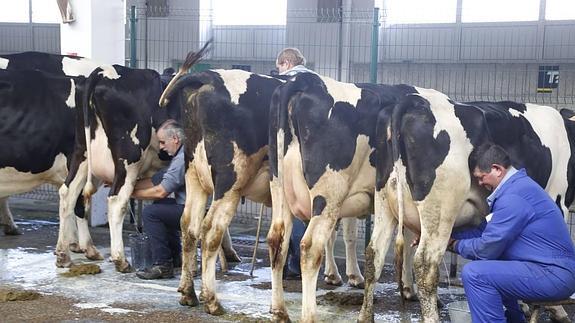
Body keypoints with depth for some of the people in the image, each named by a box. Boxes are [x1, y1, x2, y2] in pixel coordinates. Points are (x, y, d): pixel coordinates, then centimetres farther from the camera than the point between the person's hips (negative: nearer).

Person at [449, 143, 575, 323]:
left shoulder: (513, 197, -19)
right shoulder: (517, 185, 13)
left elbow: (486, 249, -16)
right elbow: (486, 230, 16)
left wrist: (455, 245, 1)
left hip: (554, 276, -11)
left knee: (474, 273, -21)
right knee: (486, 263, 26)